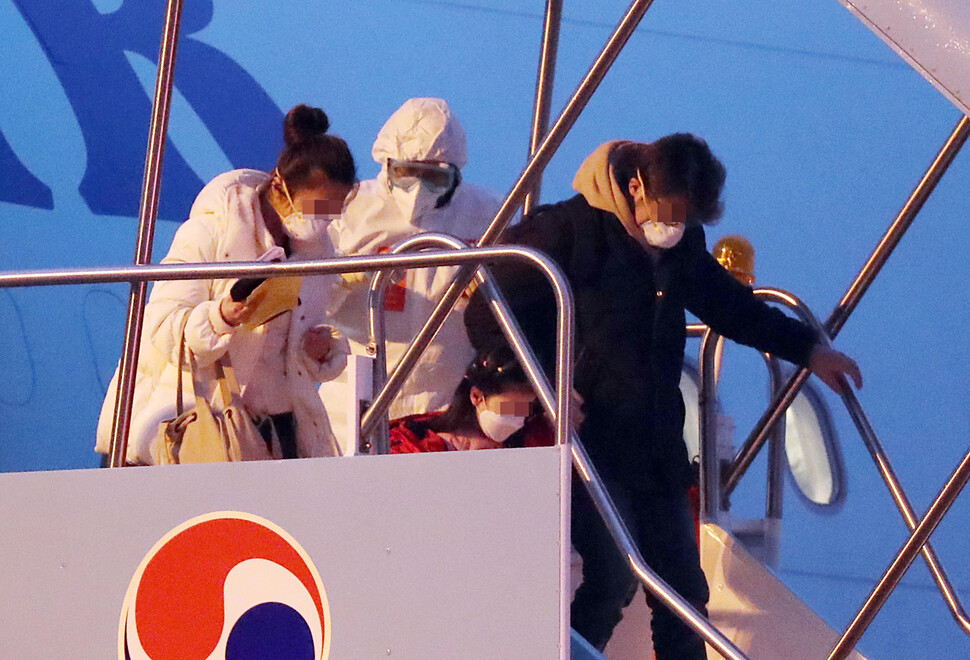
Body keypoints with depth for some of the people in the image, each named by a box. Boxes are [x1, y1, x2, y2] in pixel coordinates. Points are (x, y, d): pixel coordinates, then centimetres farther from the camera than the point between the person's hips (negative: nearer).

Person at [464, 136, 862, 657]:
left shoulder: (683, 244, 8)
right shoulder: (567, 231, -12)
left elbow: (727, 303, 27)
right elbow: (488, 319, -6)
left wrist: (807, 349, 24)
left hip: (656, 452, 7)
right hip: (590, 444, -7)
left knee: (683, 593, 6)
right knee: (613, 579, -19)